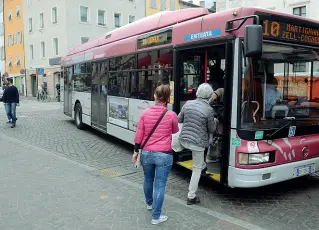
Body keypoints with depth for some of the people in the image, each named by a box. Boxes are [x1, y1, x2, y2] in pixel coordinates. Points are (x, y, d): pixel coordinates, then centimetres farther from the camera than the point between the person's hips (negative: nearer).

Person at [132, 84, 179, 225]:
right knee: (160, 185, 4)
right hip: (164, 155, -3)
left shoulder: (145, 113, -4)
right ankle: (156, 217, 11)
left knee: (148, 179, 24)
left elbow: (139, 135, -1)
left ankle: (149, 203, 47)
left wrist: (136, 152, 9)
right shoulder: (171, 115, -10)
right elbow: (175, 131, 10)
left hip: (146, 153, 3)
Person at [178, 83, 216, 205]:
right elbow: (212, 129, -4)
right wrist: (214, 121, 16)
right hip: (197, 142, -5)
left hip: (184, 140, 5)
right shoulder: (209, 110, -15)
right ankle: (191, 197, 16)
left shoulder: (188, 104, -2)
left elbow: (179, 119, 10)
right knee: (197, 169, 9)